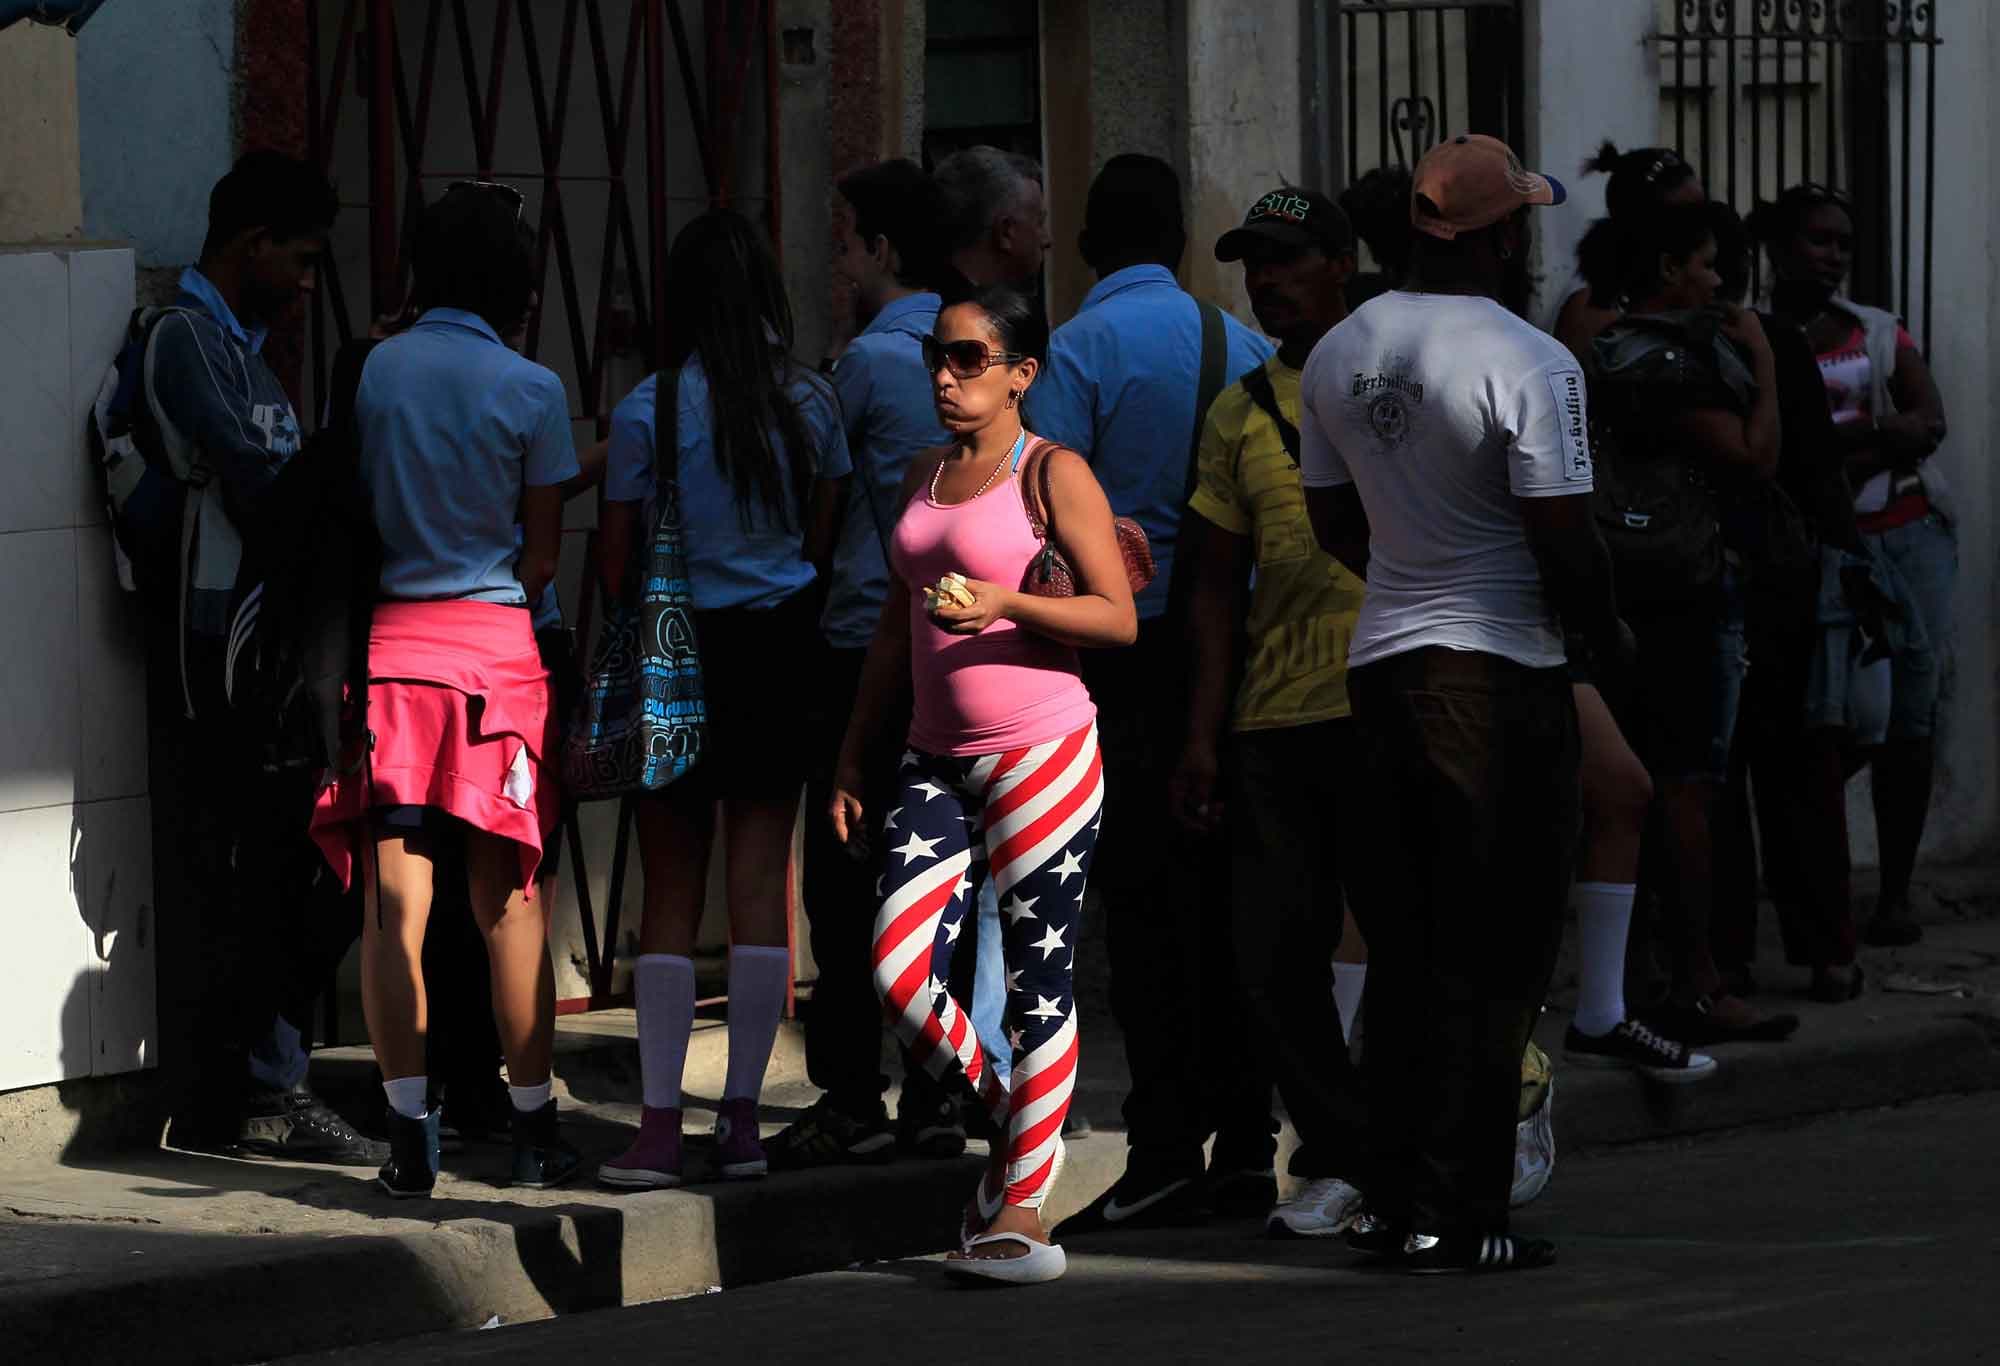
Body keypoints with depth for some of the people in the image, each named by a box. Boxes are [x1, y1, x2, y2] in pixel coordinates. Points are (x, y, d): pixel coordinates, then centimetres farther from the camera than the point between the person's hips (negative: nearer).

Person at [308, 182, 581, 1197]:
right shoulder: (529, 391, -3)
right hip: (493, 642, -2)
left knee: (395, 901, 1)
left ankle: (410, 1135, -2)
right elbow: (541, 556, 1)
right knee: (508, 901, 5)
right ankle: (533, 1130, 9)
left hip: (388, 640, 2)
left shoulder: (374, 372, 2)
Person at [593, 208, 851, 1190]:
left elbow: (615, 560, -4)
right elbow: (824, 540, 7)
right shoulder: (810, 404, 2)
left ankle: (660, 1125, -3)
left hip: (678, 655, -3)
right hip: (780, 645, 3)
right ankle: (742, 1119, 5)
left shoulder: (648, 411, -8)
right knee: (762, 880, 4)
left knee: (671, 892, 1)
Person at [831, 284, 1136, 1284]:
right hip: (938, 760, 6)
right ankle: (1005, 1121, 17)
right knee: (898, 971, -7)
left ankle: (1022, 1202, 1)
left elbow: (1119, 618, -9)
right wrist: (854, 753, 20)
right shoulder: (923, 476, 16)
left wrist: (1005, 604, -22)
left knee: (1039, 978, -3)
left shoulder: (1053, 474, -4)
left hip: (1043, 754, -6)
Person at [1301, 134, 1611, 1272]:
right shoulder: (1530, 364, -15)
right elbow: (1562, 537, -16)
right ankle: (1456, 1216, -3)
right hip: (1499, 676, -7)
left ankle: (1391, 1198, 15)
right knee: (1493, 960, -2)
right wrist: (1608, 634, 2)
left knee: (1406, 946, 14)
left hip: (1381, 661, 7)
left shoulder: (1339, 354, 8)